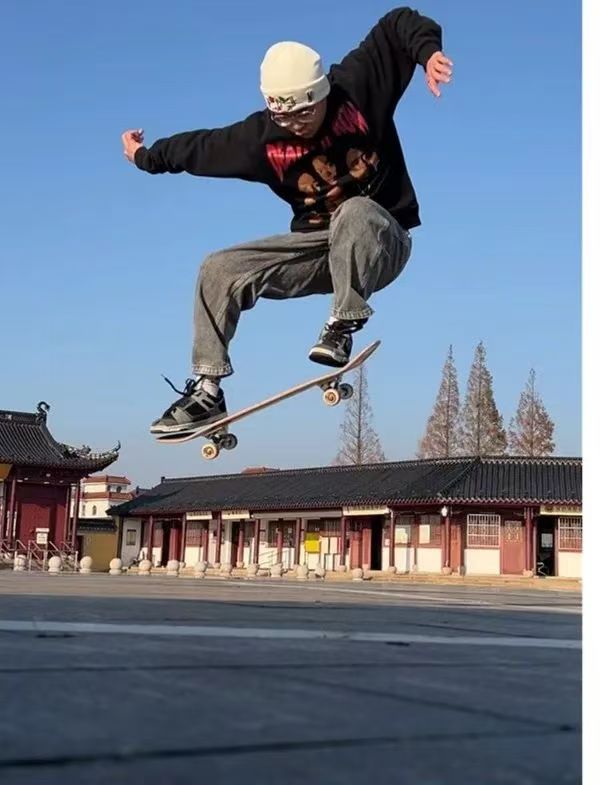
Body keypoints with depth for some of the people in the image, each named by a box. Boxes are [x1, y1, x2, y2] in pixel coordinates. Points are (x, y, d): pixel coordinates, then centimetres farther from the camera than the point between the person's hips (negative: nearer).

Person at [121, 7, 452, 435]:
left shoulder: (358, 87, -14)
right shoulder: (263, 136, -7)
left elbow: (398, 24, -8)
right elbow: (203, 146, 9)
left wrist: (429, 51, -27)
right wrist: (147, 156, 20)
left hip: (382, 243, -4)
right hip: (317, 246, 4)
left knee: (354, 211, -40)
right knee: (220, 270, -10)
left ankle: (343, 325, -28)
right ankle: (207, 390, -7)